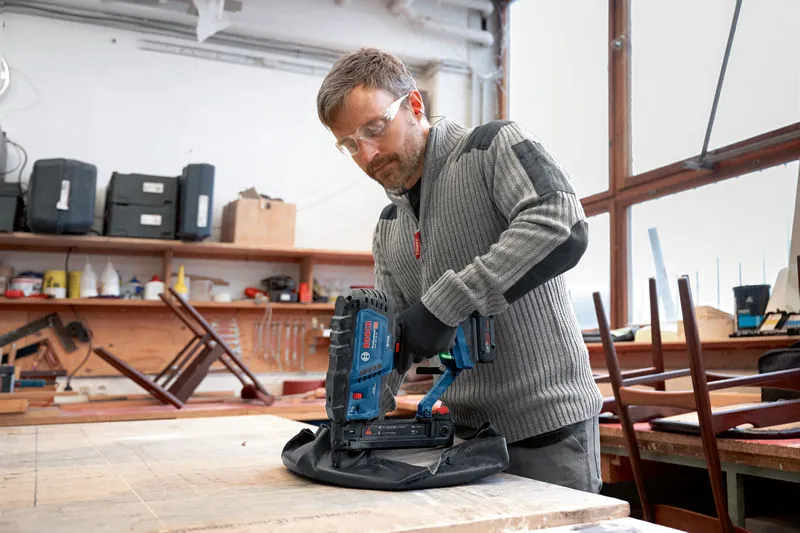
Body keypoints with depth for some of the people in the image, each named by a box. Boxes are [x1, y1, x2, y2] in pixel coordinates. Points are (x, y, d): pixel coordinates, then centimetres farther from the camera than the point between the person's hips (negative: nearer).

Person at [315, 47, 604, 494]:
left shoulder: (494, 147, -8)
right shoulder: (388, 228, 12)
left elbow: (562, 228, -25)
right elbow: (394, 332, 13)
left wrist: (446, 302, -26)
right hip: (464, 429, 6)